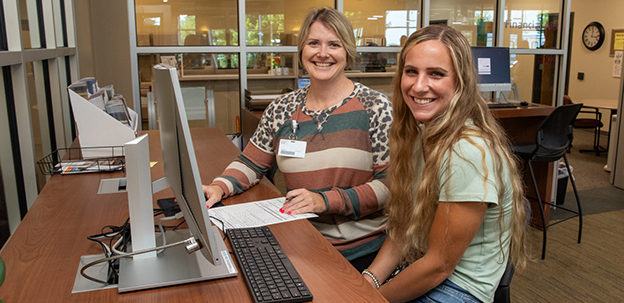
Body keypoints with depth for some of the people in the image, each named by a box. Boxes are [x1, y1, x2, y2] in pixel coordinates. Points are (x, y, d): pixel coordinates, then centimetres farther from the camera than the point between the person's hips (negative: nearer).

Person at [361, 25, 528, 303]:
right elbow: (404, 228, 4)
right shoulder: (419, 134, 0)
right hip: (416, 268, 7)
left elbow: (439, 264, -20)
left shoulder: (469, 152, -25)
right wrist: (369, 280, -8)